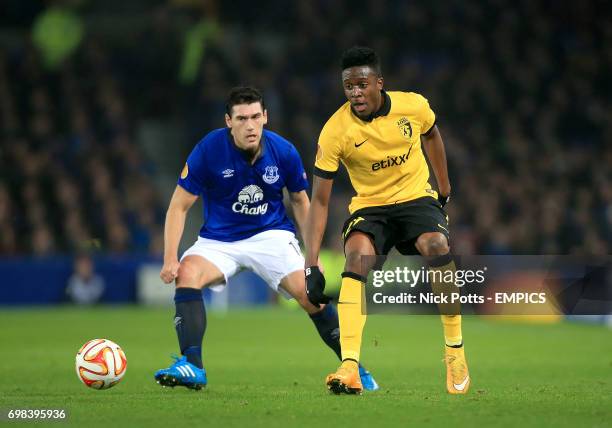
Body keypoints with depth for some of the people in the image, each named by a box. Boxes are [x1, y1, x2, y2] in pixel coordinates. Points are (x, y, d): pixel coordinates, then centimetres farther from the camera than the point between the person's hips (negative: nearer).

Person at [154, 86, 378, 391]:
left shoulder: (284, 152, -10)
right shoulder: (209, 150, -16)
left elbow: (301, 201, 7)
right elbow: (179, 206, -11)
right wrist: (170, 259, -21)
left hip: (271, 234, 0)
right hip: (219, 239, 0)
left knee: (310, 293, -19)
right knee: (187, 274, -29)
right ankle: (192, 367, -32)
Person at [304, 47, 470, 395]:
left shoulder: (413, 106, -13)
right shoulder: (335, 131, -18)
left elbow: (431, 136, 13)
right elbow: (320, 200, -15)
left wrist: (445, 188, 18)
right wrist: (312, 266, -21)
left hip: (416, 198, 1)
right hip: (369, 207, -1)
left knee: (437, 246, -30)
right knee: (358, 255, -32)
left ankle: (455, 351, -12)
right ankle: (350, 369, -37)